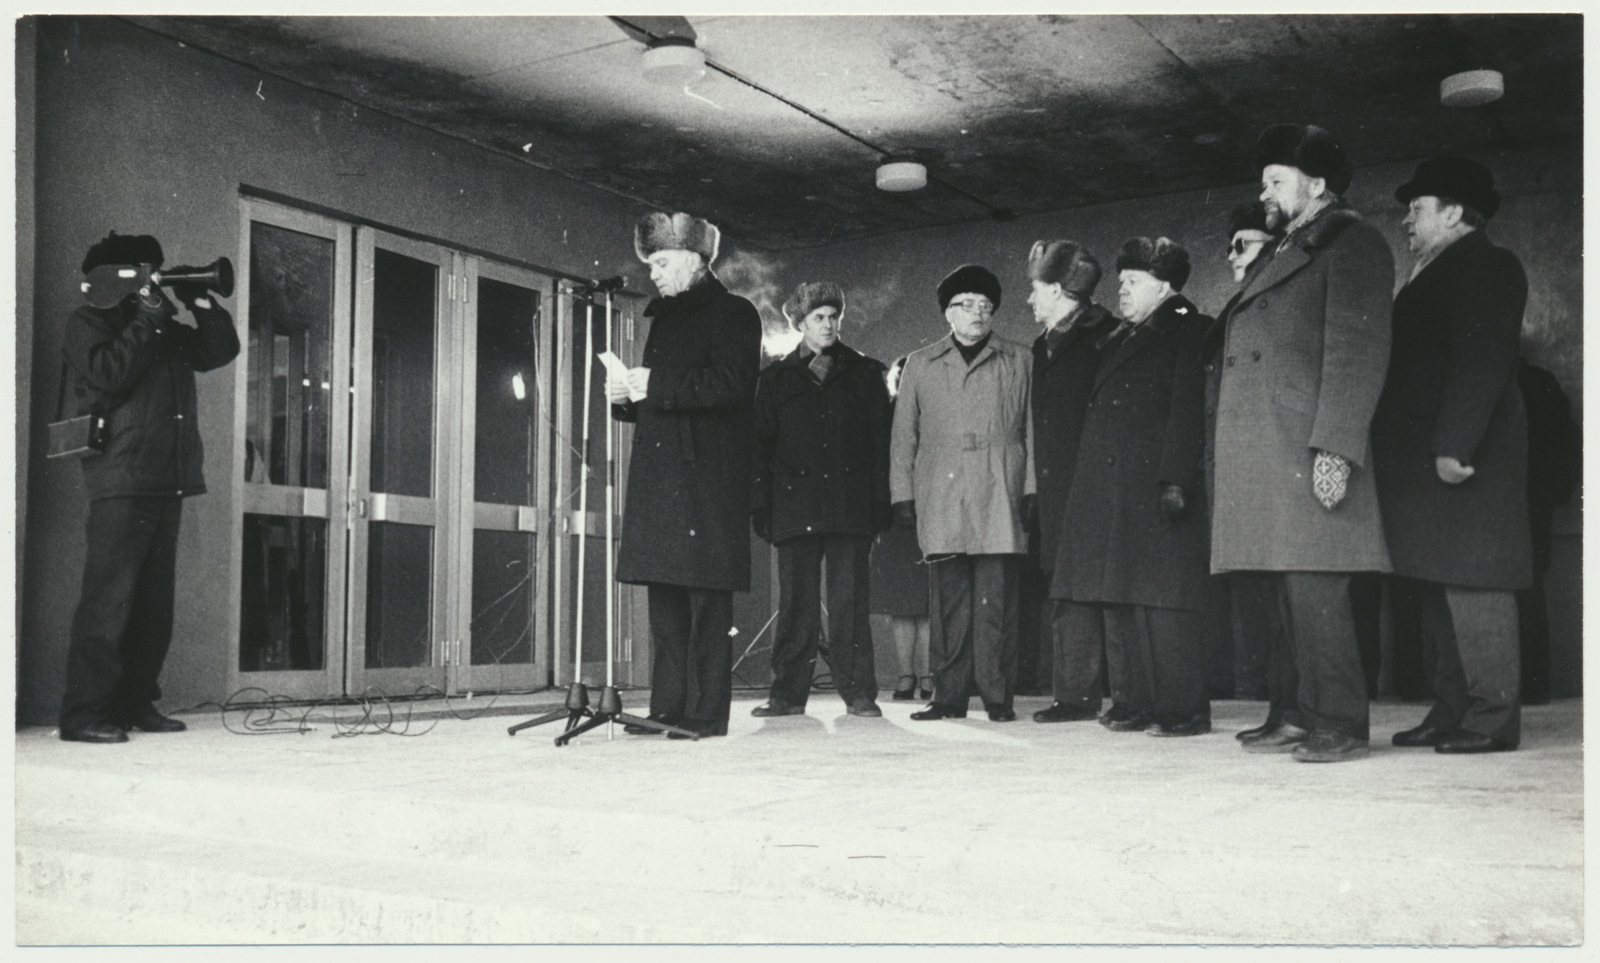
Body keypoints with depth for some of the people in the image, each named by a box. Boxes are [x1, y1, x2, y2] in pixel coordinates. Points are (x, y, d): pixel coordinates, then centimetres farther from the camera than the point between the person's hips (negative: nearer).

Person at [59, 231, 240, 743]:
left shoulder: (169, 332, 21)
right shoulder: (89, 322, 3)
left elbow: (221, 350, 17)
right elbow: (105, 375, -13)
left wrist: (201, 303, 7)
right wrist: (147, 317, -9)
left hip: (168, 482, 7)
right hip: (122, 481, -7)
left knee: (155, 601, 8)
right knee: (108, 600, -10)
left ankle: (136, 703, 14)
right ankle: (84, 713, -8)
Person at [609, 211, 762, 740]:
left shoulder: (733, 313, 0)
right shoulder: (663, 319, 24)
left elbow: (732, 385, -15)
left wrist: (656, 387, -13)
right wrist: (627, 394, 8)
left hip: (708, 480, -8)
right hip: (658, 477, 8)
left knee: (707, 599, -7)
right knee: (664, 600, 6)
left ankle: (706, 712, -5)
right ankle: (667, 709, 10)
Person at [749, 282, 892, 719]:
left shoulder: (864, 373, 11)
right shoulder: (776, 378, 11)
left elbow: (881, 441, 7)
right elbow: (761, 445, 9)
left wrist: (880, 502, -1)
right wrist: (760, 504, 0)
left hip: (851, 508, -1)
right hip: (795, 507, 1)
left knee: (849, 603, -1)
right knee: (795, 604, 3)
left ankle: (858, 692, 5)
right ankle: (789, 694, 9)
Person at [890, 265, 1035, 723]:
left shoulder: (1020, 362, 14)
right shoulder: (920, 365, 17)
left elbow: (1033, 428, 10)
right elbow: (903, 435, 15)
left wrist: (1031, 488, 0)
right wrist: (902, 493, 6)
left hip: (999, 497, -1)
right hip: (940, 500, 1)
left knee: (996, 601, -4)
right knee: (947, 600, 0)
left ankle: (998, 695, 2)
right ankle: (950, 695, 6)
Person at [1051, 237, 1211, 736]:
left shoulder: (1186, 331, 0)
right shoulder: (1116, 340, 23)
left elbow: (1189, 410, -11)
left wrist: (1175, 479, -19)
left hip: (1153, 487, -8)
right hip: (1108, 489, 8)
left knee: (1162, 598, -8)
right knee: (1116, 596, 6)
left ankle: (1182, 708, -2)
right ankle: (1133, 703, 11)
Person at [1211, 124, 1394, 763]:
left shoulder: (1350, 241, 0)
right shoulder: (1283, 254, 27)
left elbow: (1358, 351, -11)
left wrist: (1335, 447, -18)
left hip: (1306, 449, -8)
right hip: (1264, 458, 8)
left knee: (1315, 590, -9)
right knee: (1293, 595, 8)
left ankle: (1341, 727, -3)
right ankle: (1310, 717, 13)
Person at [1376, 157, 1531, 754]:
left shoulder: (1485, 267, -6)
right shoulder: (1434, 274, 23)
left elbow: (1482, 362, -17)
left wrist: (1454, 446, -24)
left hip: (1462, 459, -10)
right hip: (1425, 460, 10)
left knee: (1472, 583, -9)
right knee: (1440, 588, 9)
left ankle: (1492, 719, -5)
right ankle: (1451, 710, 13)